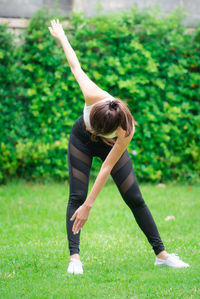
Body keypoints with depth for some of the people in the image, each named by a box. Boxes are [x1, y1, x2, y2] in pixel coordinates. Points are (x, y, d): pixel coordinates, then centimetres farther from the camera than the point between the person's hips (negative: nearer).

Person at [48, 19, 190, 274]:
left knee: (135, 199, -3)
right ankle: (74, 257, -15)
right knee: (76, 197, -13)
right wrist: (61, 36, -5)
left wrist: (89, 205, -34)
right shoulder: (93, 96, -39)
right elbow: (75, 66, -20)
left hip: (110, 147, -1)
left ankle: (161, 254, 6)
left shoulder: (127, 130, -40)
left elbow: (107, 167, -35)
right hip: (80, 141, 1)